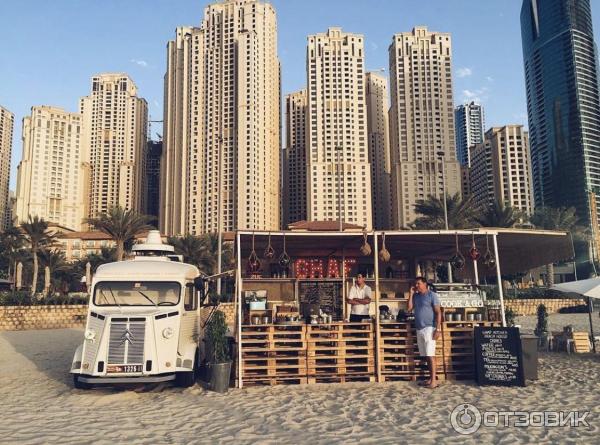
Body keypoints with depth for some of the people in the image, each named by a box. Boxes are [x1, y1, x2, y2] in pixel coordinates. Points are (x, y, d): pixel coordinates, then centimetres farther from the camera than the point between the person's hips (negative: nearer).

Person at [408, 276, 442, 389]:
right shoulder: (415, 296, 15)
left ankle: (434, 380, -7)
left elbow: (438, 312, -8)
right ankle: (430, 378, 13)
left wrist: (438, 329, -16)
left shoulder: (432, 295, -4)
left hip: (429, 328, -6)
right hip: (419, 329, 6)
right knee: (426, 355, 8)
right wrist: (411, 294, 3)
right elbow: (409, 308, 5)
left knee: (430, 355, -8)